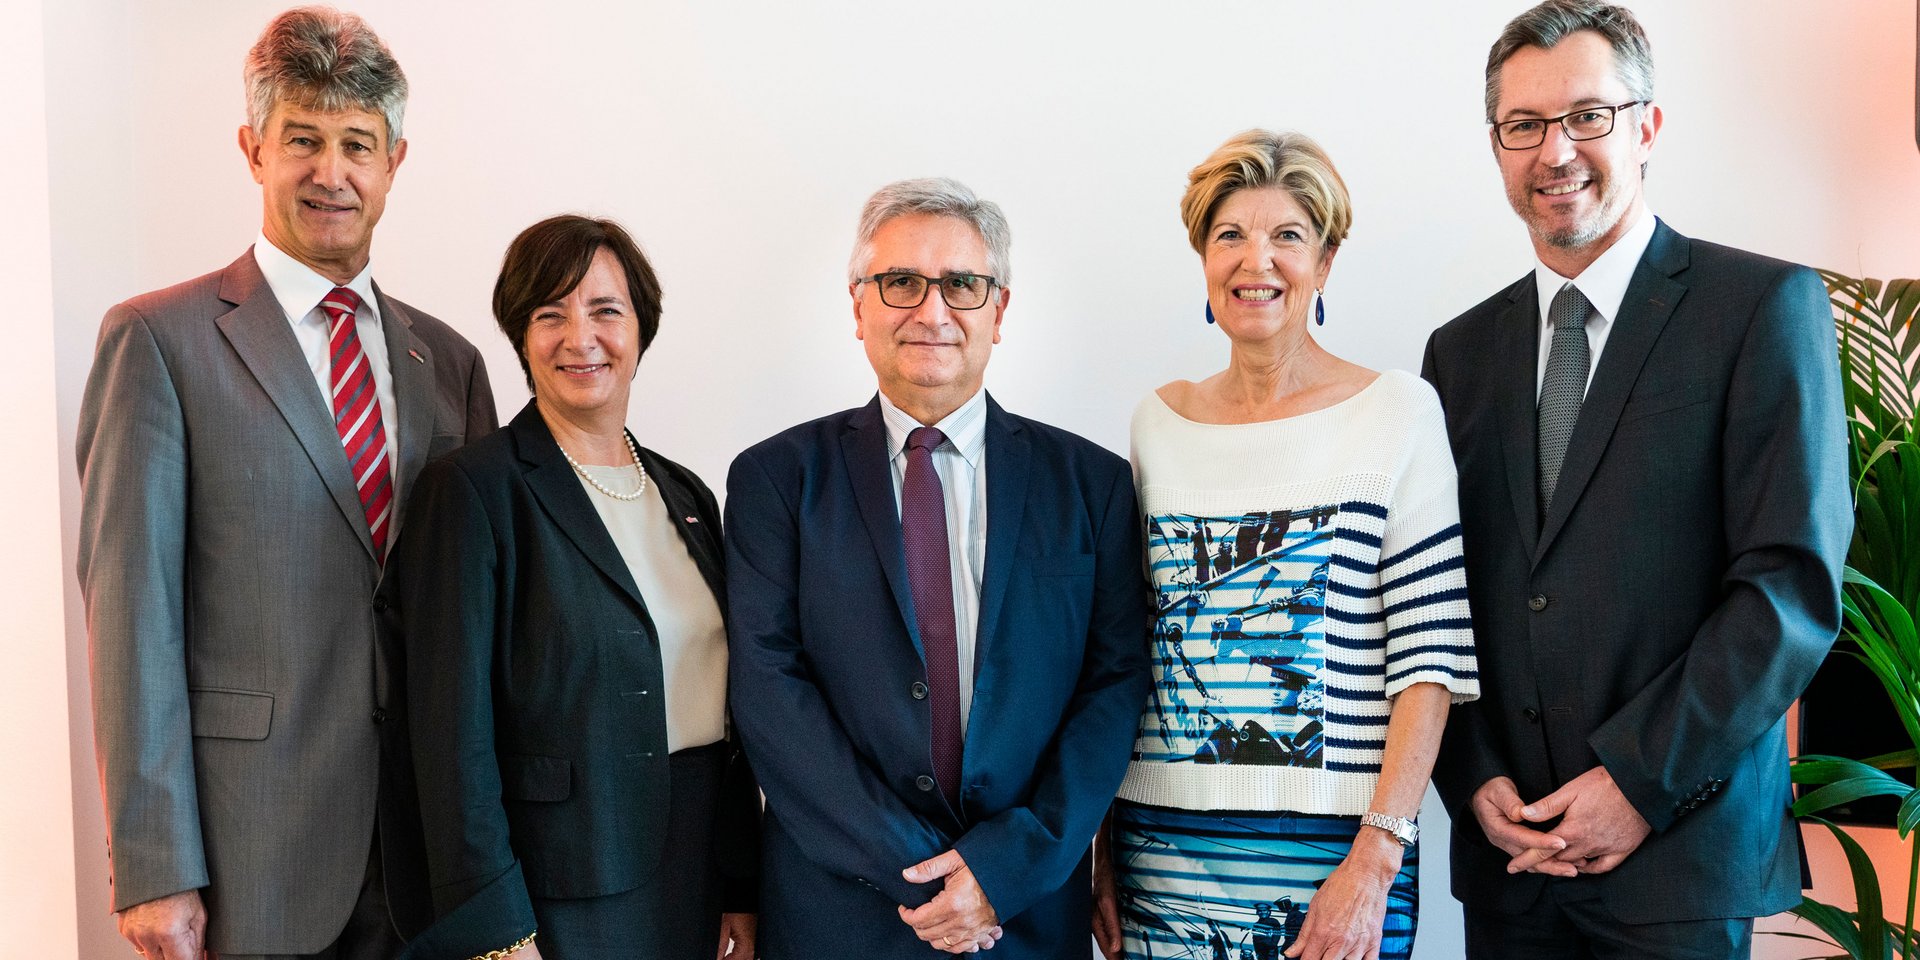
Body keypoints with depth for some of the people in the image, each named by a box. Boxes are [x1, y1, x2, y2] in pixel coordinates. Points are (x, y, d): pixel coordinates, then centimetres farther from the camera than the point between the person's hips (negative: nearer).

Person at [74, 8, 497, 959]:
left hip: (429, 832, 4)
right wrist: (153, 870, -11)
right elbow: (132, 607, -8)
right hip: (254, 836, -4)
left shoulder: (448, 358, 9)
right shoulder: (158, 339, -4)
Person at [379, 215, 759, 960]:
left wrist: (742, 893, 6)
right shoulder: (473, 489, -9)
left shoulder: (685, 495, 8)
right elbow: (454, 731, -13)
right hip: (559, 900, -5)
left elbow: (724, 707, 9)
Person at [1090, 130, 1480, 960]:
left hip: (1334, 852, -2)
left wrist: (1376, 860, -13)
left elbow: (1431, 658, -7)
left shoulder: (1398, 410, -3)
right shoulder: (1158, 423, 6)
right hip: (1163, 847, 3)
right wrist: (1105, 849, 7)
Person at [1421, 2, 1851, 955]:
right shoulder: (1461, 349, 8)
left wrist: (1638, 780, -14)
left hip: (1681, 848, -3)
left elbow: (1795, 583, -11)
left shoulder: (1765, 305, -4)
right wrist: (1473, 779, -4)